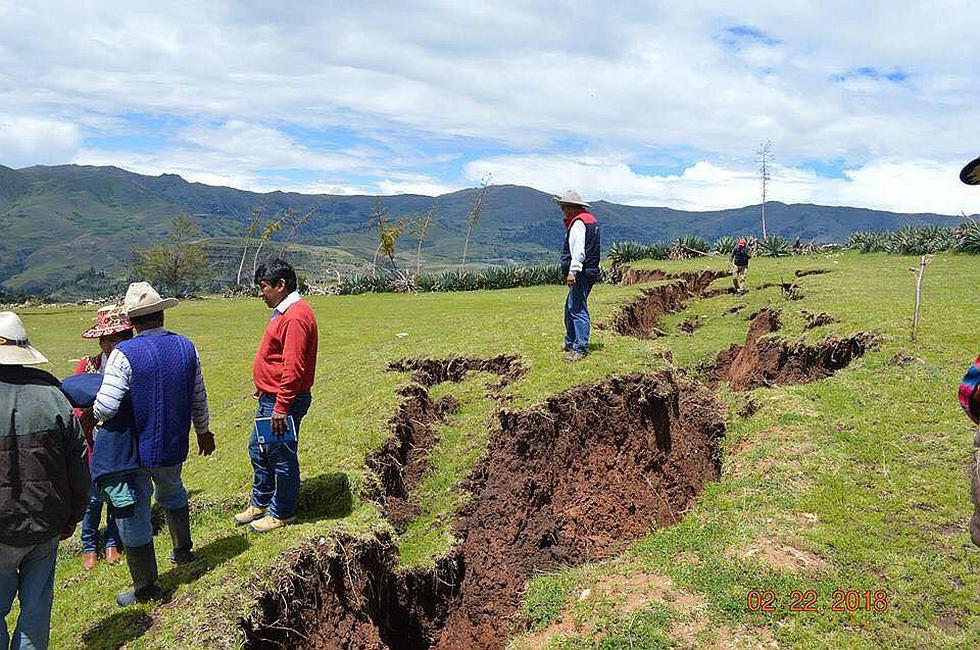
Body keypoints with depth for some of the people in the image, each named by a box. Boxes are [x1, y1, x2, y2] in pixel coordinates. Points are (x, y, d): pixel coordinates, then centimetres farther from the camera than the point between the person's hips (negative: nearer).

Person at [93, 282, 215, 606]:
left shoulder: (124, 354, -20)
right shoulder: (186, 347, -5)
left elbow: (105, 407, -22)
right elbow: (198, 397, 5)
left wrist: (90, 416, 2)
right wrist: (203, 431, 20)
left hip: (136, 451, -5)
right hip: (174, 446, 5)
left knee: (132, 516, 11)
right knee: (172, 492, 33)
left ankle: (145, 588, 22)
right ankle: (183, 550, 47)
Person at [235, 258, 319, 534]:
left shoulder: (295, 317, -22)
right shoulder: (284, 312, 12)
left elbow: (293, 368, -26)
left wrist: (281, 408, -24)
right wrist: (264, 387, 23)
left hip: (283, 402, -11)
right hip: (270, 398, 11)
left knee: (281, 457, 4)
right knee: (258, 449, 21)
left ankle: (282, 513, 21)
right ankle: (260, 503, 38)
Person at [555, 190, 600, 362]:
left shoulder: (578, 223, -15)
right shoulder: (589, 220, 18)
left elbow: (578, 250, -25)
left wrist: (572, 271, -29)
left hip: (581, 273, -11)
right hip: (588, 272, 11)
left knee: (578, 309, -9)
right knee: (570, 308, 19)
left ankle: (580, 349, -7)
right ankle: (570, 342, 30)